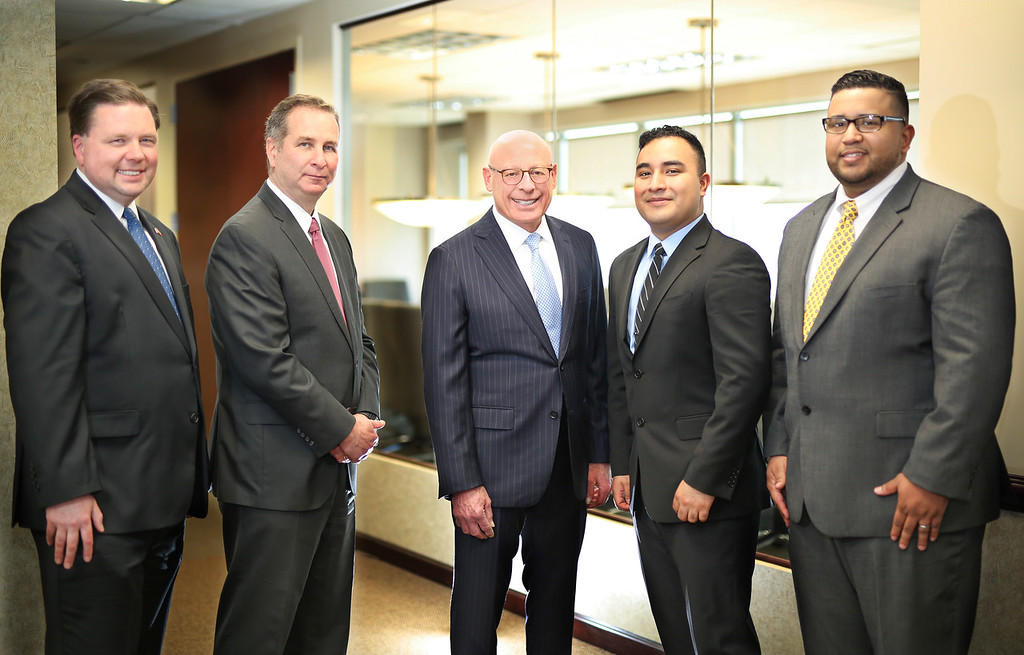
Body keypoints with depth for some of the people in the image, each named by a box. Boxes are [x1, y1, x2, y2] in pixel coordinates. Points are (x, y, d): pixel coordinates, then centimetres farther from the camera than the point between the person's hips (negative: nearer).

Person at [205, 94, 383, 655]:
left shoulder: (335, 238, 16)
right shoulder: (244, 238, -13)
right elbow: (266, 362, -20)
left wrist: (366, 417, 0)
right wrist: (342, 429, -13)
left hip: (337, 467, 9)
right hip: (275, 477, -8)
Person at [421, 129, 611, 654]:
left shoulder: (580, 247, 7)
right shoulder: (454, 260, -8)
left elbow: (594, 356, 11)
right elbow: (444, 380, -9)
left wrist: (599, 453, 8)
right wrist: (461, 482, -13)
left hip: (569, 463, 5)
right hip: (495, 463, -4)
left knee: (555, 602, 16)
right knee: (478, 612, 6)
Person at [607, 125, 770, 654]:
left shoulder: (732, 263, -13)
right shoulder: (625, 267, 15)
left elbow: (744, 381, -19)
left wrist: (704, 480, -20)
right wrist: (622, 466, 12)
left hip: (707, 492, -8)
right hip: (648, 489, 8)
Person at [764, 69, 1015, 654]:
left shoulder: (960, 224, -8)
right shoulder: (801, 229, 16)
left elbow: (974, 367, -14)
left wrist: (932, 478, -18)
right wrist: (779, 449, 10)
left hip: (909, 500, -7)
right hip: (811, 499, 7)